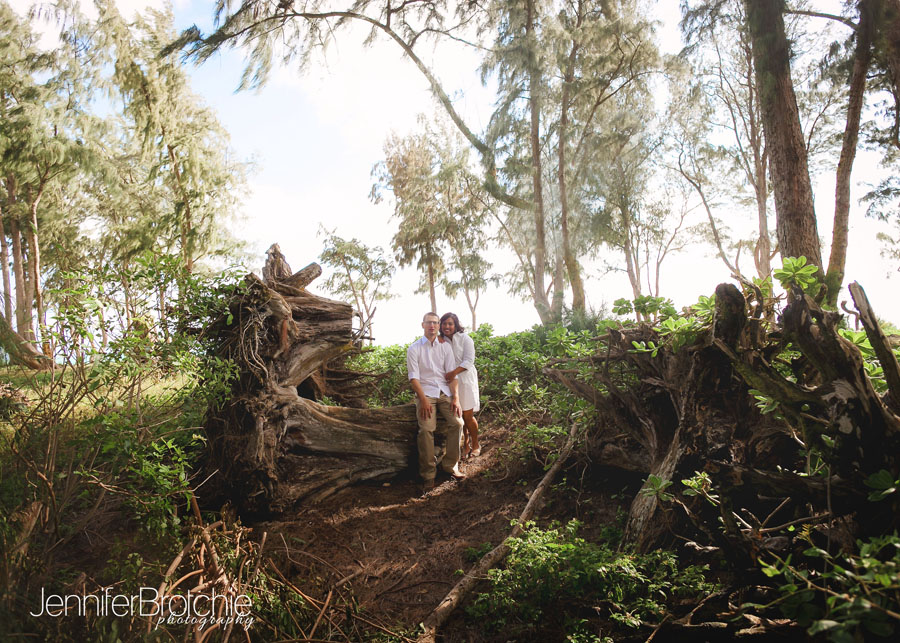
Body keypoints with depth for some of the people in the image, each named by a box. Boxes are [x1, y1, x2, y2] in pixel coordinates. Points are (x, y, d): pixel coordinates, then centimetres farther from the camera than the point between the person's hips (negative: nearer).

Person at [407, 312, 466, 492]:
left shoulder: (445, 347, 12)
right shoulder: (414, 348, 4)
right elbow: (413, 377, -4)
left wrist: (456, 397, -7)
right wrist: (423, 400, -15)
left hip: (444, 391, 3)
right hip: (425, 391, -3)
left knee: (457, 422, -19)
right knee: (426, 429, -23)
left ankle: (450, 464, -3)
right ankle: (427, 475, -16)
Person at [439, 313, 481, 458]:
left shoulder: (465, 339, -6)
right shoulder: (442, 341, 7)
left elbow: (469, 361, -14)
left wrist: (454, 372, -28)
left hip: (465, 380, -4)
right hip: (450, 381, 4)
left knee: (468, 416, -2)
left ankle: (475, 444, 18)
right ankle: (466, 444, 22)